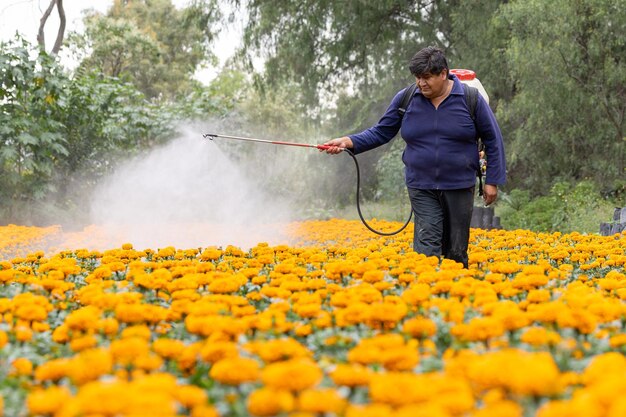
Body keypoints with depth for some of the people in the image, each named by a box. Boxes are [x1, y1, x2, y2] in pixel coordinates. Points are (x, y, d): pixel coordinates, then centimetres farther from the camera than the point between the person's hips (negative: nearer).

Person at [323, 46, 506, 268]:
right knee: (426, 249, -12)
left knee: (456, 252, 7)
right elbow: (381, 132, 7)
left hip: (459, 187, -1)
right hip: (422, 188, 1)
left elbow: (493, 140, 3)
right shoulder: (405, 99, 0)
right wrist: (348, 141, -9)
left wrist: (493, 181, 1)